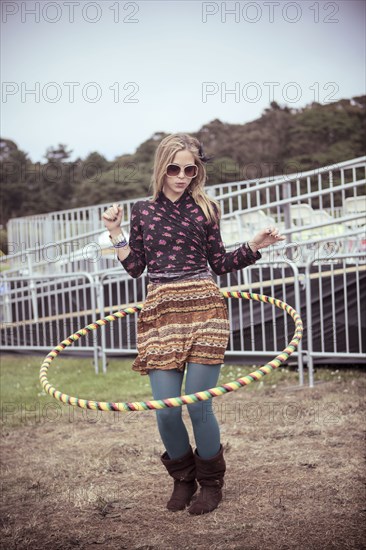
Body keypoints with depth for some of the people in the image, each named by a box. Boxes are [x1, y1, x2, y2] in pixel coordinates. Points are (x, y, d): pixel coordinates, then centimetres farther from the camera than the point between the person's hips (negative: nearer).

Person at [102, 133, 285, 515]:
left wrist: (254, 246, 0)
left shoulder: (205, 209, 7)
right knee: (166, 412, -2)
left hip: (204, 310, -1)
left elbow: (220, 264, 11)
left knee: (198, 407, -5)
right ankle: (183, 479, 25)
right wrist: (116, 233, 3)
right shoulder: (143, 211, 11)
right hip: (160, 313, 2)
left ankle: (211, 482, 19)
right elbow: (135, 268, 11)